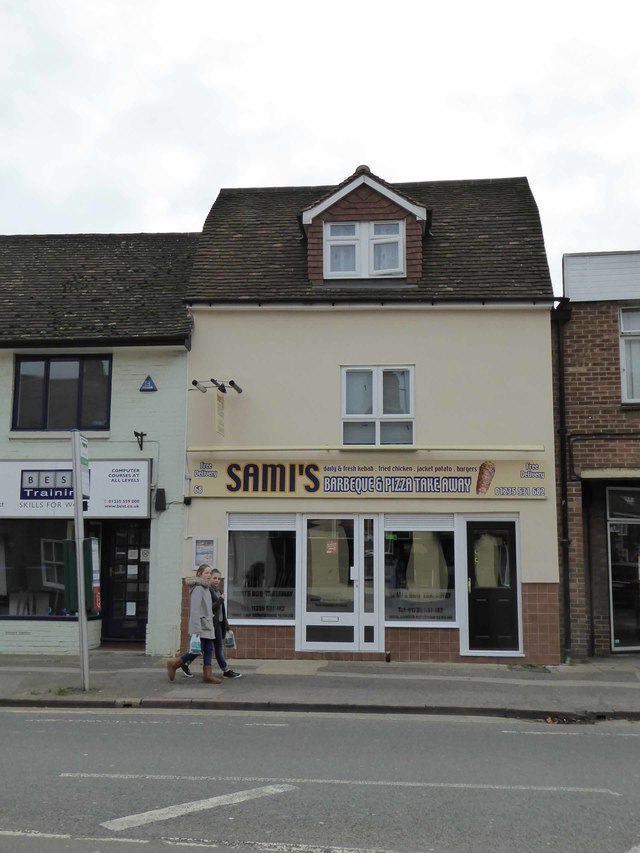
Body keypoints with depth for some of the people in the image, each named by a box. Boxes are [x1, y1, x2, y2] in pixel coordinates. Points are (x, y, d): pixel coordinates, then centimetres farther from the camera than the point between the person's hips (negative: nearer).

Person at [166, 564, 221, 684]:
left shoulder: (206, 589, 15)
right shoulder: (198, 589, -14)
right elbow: (195, 610, -20)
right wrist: (197, 630, -23)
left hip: (207, 626, 9)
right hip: (200, 626, -9)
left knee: (209, 649, 5)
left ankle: (208, 675, 8)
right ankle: (174, 664, 8)